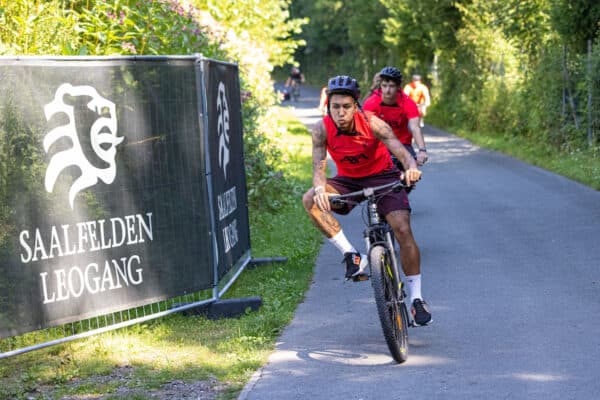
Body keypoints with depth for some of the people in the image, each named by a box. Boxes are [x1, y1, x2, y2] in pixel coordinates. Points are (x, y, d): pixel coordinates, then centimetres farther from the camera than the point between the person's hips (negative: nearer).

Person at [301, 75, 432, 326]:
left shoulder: (372, 123, -26)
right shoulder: (322, 129, -20)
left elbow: (401, 151, -34)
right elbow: (319, 165, -26)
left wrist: (412, 168, -58)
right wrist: (320, 188, -49)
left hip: (382, 177, -2)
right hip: (348, 181, 2)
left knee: (403, 231, -18)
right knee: (310, 200, -26)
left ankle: (416, 298, -5)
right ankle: (352, 256, -21)